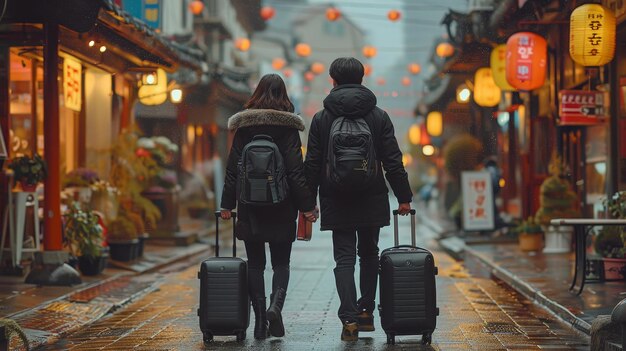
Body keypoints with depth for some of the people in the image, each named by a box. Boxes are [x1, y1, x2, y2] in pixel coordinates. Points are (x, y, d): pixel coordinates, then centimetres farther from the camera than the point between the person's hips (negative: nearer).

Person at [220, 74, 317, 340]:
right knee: (281, 262, 8)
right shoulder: (288, 126, -4)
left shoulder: (243, 126, 2)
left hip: (250, 206, 1)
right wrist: (307, 205, -4)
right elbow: (296, 168, -7)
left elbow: (233, 168, 3)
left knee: (255, 263, 8)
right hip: (282, 207, -1)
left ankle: (260, 320, 6)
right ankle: (275, 305, -17)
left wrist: (227, 204, 8)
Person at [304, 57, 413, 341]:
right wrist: (403, 197, 6)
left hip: (336, 202, -1)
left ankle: (349, 317, -12)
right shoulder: (379, 116, 1)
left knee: (344, 258, 0)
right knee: (369, 254, 17)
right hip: (372, 200, 1)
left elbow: (312, 165, -1)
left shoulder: (321, 118, -1)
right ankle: (366, 312, 17)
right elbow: (393, 161, 0)